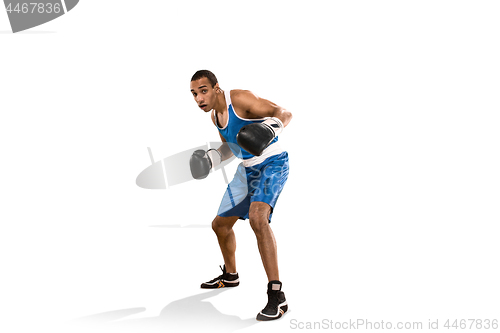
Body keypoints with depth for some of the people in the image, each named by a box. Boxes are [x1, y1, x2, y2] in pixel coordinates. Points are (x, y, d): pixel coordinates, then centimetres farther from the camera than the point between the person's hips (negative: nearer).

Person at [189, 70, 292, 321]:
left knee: (257, 216, -34)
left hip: (272, 164, -9)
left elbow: (284, 113, -26)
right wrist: (211, 158, 2)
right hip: (247, 169, 9)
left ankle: (276, 295, -31)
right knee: (220, 224, 16)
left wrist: (272, 127, -48)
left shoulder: (240, 99, -20)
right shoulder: (215, 115, 6)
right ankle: (230, 275, 43)